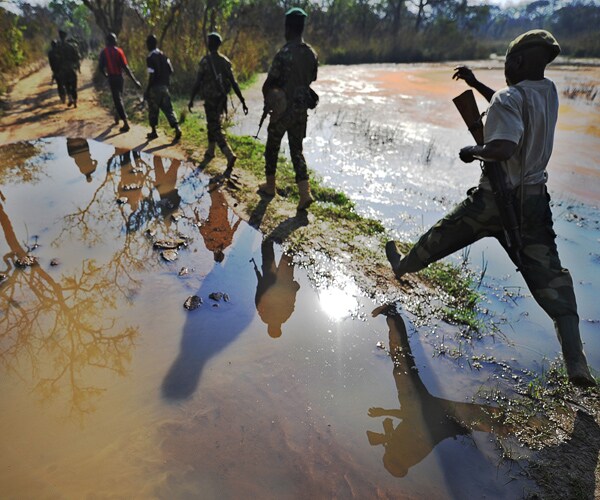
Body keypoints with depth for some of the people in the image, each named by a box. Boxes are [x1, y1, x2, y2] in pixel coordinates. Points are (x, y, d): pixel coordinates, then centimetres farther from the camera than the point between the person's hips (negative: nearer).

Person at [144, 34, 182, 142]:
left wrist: (147, 90, -13)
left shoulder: (150, 58, -14)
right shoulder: (163, 55, 7)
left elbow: (152, 76, -18)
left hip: (155, 87, -6)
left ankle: (154, 132, 17)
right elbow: (170, 70, 8)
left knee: (153, 110, 8)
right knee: (168, 108, 5)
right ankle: (177, 128, -12)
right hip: (164, 86, 6)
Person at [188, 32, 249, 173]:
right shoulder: (225, 61, 4)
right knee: (212, 125, 21)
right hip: (222, 99, 6)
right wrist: (243, 102, 3)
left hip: (210, 99, -6)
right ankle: (210, 152, 34)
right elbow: (234, 83, 1)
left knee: (216, 129, -6)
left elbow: (198, 82, -12)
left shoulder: (205, 61, -11)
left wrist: (191, 99, -3)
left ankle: (230, 156, -23)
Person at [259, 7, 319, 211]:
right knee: (297, 150, 10)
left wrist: (267, 99, 7)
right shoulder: (312, 54, 3)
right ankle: (305, 193, -2)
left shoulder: (284, 53, -16)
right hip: (301, 108, 5)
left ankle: (270, 186, 25)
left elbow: (269, 83, -13)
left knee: (272, 147, 13)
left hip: (283, 108, -5)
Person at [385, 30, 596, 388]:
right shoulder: (549, 91, 9)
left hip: (497, 198, -6)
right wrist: (476, 84, 26)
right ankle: (576, 361, -3)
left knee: (443, 234, 17)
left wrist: (472, 151, -12)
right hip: (535, 198, 6)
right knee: (549, 274, 2)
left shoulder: (509, 97, -16)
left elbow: (504, 148, -31)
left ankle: (403, 265, 42)